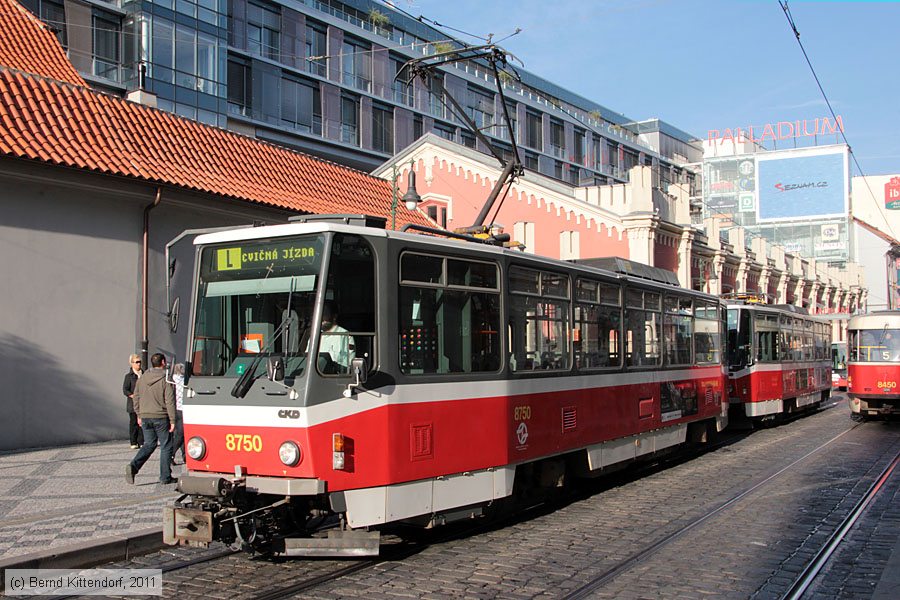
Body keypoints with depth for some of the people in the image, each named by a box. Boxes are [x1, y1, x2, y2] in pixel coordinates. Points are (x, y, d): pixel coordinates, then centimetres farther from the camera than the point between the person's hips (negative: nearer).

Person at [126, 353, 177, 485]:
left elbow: (136, 397, 11)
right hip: (161, 417, -5)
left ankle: (133, 466, -6)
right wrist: (172, 420, -10)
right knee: (166, 446, 6)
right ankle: (165, 477, 8)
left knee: (149, 444, 15)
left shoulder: (142, 378, 6)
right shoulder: (166, 379, -10)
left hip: (145, 417, 5)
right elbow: (170, 401, -13)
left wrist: (139, 415, 20)